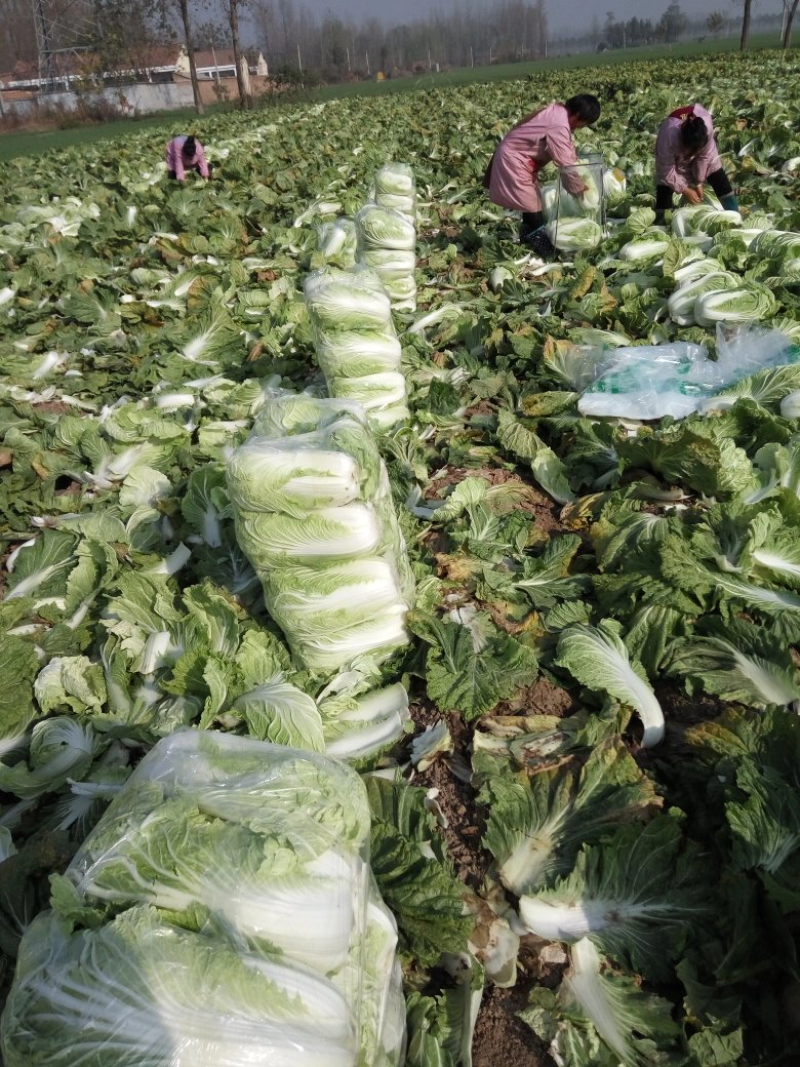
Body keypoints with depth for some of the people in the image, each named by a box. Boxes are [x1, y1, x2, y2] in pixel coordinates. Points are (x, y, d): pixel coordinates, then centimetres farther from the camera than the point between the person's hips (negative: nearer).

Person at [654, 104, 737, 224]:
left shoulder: (707, 127, -39)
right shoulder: (668, 137, -45)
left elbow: (705, 156, -21)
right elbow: (666, 170, -30)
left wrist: (698, 182, -17)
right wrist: (684, 189, -25)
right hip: (673, 157, -2)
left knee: (720, 180, -1)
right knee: (664, 192, -14)